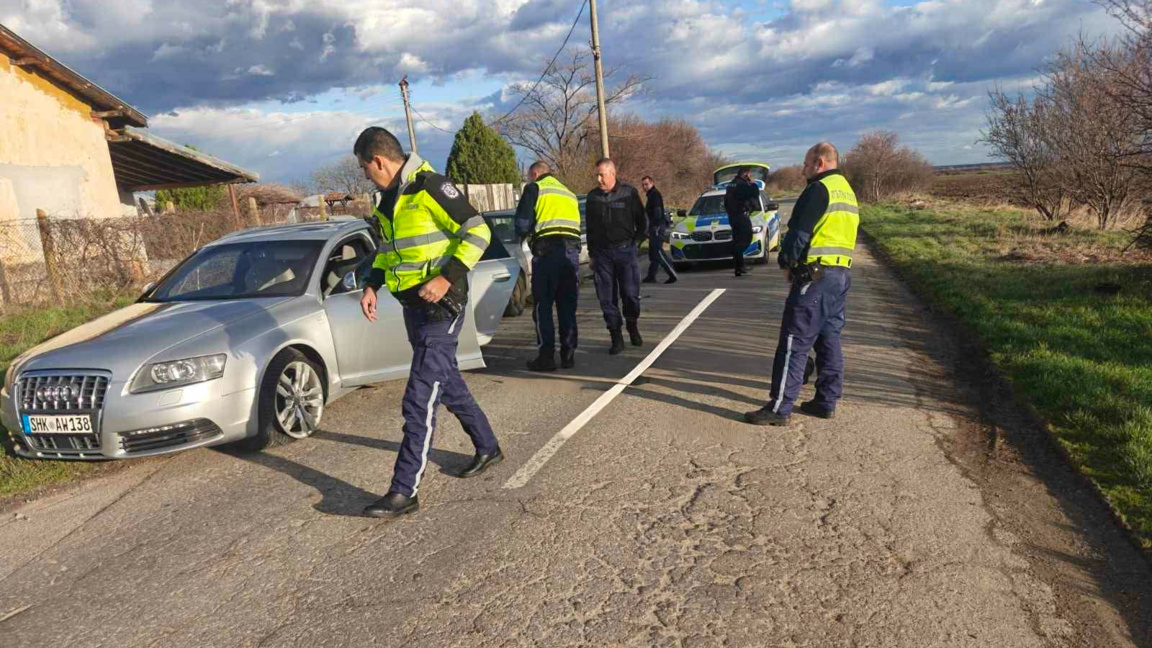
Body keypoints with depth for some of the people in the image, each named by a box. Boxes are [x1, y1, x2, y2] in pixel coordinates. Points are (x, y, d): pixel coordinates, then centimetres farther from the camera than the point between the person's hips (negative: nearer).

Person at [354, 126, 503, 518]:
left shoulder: (430, 187, -15)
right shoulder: (390, 197, 13)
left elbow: (478, 232, -18)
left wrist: (447, 278, -24)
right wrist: (372, 286, 9)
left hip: (440, 306, -9)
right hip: (413, 306, 9)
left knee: (419, 400, -9)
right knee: (448, 384, 19)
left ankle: (404, 492, -4)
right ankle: (488, 448, 37)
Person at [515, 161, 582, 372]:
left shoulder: (534, 188, 7)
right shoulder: (570, 194, 26)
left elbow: (522, 223, -1)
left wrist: (526, 235, 18)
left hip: (547, 251, -5)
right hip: (572, 250, 5)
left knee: (543, 306, 2)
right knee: (567, 307, 12)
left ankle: (546, 356, 0)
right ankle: (568, 355, 14)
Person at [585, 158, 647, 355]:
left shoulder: (629, 192, 0)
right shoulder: (593, 197, 9)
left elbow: (642, 221, 7)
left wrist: (635, 242, 2)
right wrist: (592, 254, 13)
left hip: (625, 250, -2)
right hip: (602, 253, 2)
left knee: (630, 293, -3)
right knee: (607, 298, -1)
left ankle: (632, 327, 23)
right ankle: (616, 337, 7)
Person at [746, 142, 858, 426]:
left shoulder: (819, 190, -12)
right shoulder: (848, 191, 19)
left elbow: (798, 232, -16)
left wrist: (786, 262, 1)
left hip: (815, 275, -9)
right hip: (841, 275, 10)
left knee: (795, 342, -7)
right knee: (829, 339, 14)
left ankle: (780, 407, -5)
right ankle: (826, 401, 20)